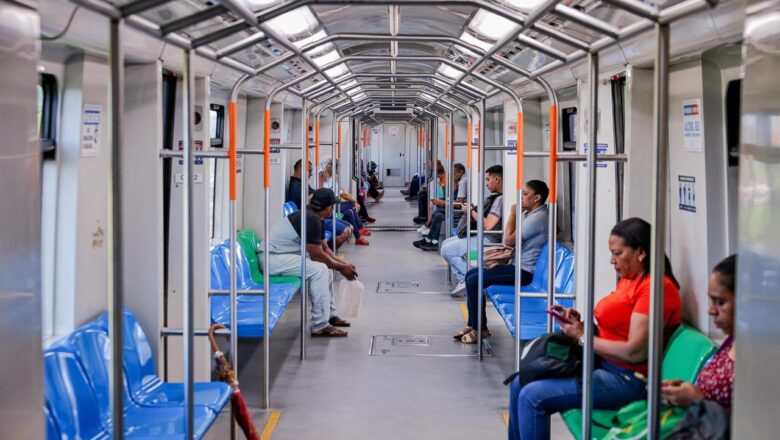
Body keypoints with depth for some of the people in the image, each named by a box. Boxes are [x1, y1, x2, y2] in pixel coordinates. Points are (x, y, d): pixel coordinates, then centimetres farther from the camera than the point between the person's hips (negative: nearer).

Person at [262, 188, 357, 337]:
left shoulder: (314, 218, 11)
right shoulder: (311, 220, -21)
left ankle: (329, 314, 20)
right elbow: (317, 255, -19)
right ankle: (320, 326, -20)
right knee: (319, 269, -23)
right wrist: (341, 268, -8)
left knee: (325, 264, 14)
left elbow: (325, 249, 18)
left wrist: (344, 264, 6)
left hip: (282, 254, 11)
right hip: (272, 258, -11)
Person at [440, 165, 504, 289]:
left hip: (489, 239, -11)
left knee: (446, 250, -14)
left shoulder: (501, 199, -19)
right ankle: (463, 279, 7)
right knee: (446, 243, 14)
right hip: (481, 235, 11)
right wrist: (475, 209, 3)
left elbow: (487, 226, -25)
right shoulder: (497, 197, 13)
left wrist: (472, 212, -11)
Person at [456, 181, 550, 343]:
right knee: (471, 274, 10)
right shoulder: (528, 213, 13)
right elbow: (511, 240, 19)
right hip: (516, 264, 11)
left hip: (523, 271, -11)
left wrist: (513, 214, -10)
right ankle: (473, 324, 12)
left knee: (473, 281, -15)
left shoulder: (538, 217, -19)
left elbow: (509, 240, -20)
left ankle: (480, 329, -4)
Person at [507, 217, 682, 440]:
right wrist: (579, 323, -1)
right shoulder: (628, 279, 14)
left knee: (532, 396, -18)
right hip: (602, 365, 10)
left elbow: (635, 352, -22)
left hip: (626, 379, -10)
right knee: (520, 384, 6)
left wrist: (582, 337, -12)